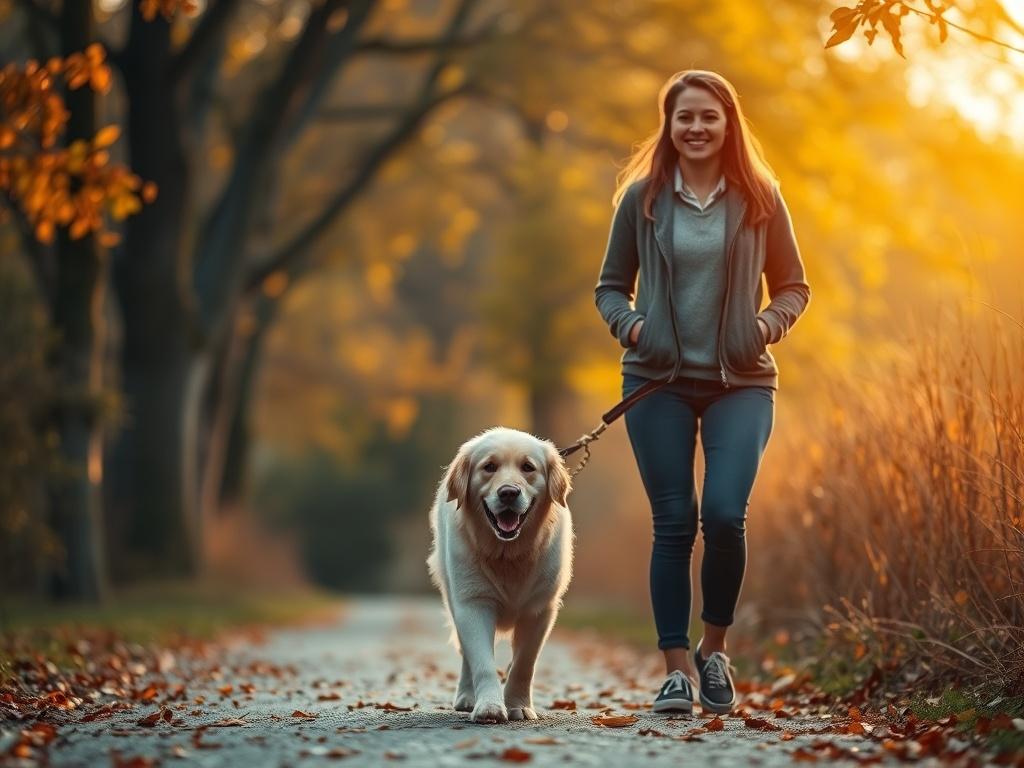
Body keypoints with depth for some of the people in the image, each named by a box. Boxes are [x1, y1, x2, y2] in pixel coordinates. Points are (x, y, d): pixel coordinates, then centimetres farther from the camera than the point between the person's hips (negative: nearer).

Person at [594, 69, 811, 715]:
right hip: (659, 382, 1)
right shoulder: (642, 197, 4)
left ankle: (715, 649, 9)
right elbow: (610, 287, 11)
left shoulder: (759, 198, 3)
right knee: (673, 523, -1)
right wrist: (630, 325, -9)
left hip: (741, 383, -1)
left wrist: (772, 322, -9)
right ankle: (678, 667, 7)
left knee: (725, 514, -15)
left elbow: (795, 286, 10)